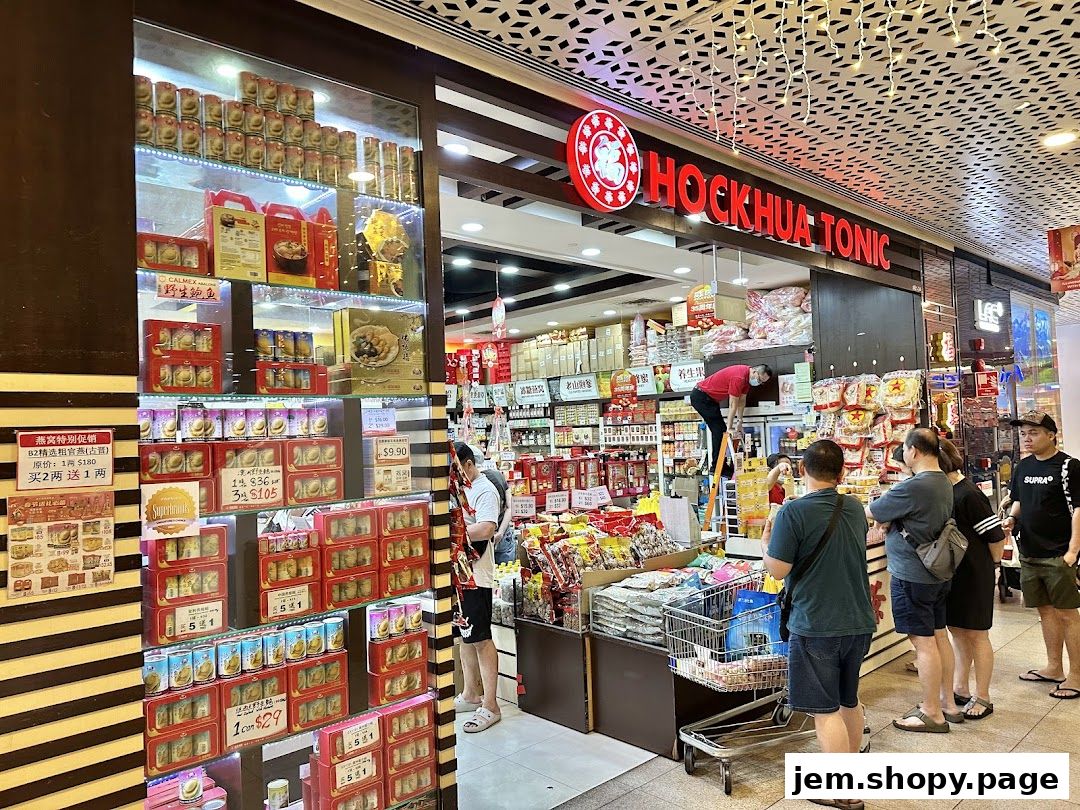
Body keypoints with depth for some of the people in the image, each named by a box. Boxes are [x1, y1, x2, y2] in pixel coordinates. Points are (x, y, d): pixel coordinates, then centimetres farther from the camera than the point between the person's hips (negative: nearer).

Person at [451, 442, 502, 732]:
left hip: (475, 576, -9)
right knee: (463, 636, 17)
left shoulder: (485, 491, -14)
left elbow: (485, 529, -28)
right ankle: (471, 695, 32)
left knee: (480, 640, -1)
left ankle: (490, 706, 10)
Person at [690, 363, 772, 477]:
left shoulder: (748, 376, 3)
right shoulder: (739, 377, -27)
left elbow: (742, 401, 9)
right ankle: (718, 468, -8)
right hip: (700, 396, -10)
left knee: (720, 431, 9)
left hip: (709, 398, 10)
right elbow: (733, 404, -23)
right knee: (720, 430, -11)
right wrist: (730, 428, -17)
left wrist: (739, 421, 7)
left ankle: (717, 467, 12)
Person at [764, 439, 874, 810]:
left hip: (816, 626, -7)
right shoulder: (855, 509, 3)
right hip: (859, 622, 7)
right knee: (849, 700, 23)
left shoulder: (793, 512, -18)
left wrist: (766, 544, 3)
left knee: (825, 710, 4)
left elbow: (778, 570, -16)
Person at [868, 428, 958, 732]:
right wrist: (886, 526, 9)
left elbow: (871, 513, -13)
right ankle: (948, 703, 30)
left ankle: (932, 714, 11)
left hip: (912, 576, -9)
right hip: (937, 573, 9)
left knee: (923, 642, 0)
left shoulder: (913, 487, -24)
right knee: (938, 636, 18)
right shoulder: (944, 482, 6)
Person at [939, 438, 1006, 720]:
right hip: (951, 573, 8)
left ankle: (983, 698, 17)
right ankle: (960, 690, 27)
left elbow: (995, 536, -16)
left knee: (976, 634, 4)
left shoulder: (968, 495, -21)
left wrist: (991, 566, -2)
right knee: (956, 631, 15)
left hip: (973, 575, -8)